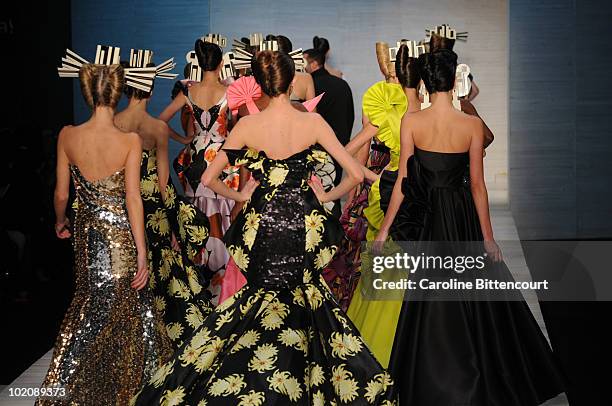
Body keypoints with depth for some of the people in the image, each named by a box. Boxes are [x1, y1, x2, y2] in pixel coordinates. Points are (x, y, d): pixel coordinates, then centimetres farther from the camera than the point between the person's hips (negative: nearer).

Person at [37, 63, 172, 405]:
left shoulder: (67, 136, -10)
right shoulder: (130, 141, -19)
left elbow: (61, 194, -2)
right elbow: (133, 199, -20)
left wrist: (61, 222, 20)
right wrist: (142, 253, -15)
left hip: (87, 231, 3)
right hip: (121, 232, -3)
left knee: (92, 299, 21)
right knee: (122, 303, 16)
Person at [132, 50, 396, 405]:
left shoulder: (247, 125, -10)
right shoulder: (313, 122, -11)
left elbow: (209, 178, -7)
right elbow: (356, 174, -10)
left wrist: (238, 195, 10)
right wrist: (326, 196, 6)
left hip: (263, 223, 0)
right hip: (305, 225, 0)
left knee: (264, 297, 18)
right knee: (305, 296, 18)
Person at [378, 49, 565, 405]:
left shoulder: (411, 122, -9)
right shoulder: (473, 125, -9)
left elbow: (404, 180, -7)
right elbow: (477, 184, -6)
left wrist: (385, 228, 1)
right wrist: (488, 237, 1)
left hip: (426, 217, 0)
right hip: (463, 216, 0)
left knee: (431, 302, 11)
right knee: (473, 299, 13)